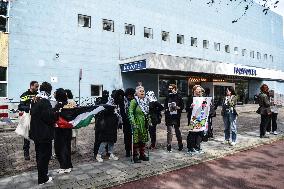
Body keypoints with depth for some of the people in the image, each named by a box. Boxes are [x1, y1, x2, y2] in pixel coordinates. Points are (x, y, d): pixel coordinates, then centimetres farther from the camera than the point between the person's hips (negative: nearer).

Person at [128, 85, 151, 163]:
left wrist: (149, 121, 14)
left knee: (144, 139, 13)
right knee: (136, 140, -1)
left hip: (145, 124, 7)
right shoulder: (134, 101, -11)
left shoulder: (146, 101, 10)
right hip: (137, 124, -6)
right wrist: (133, 123, -20)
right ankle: (135, 156, 11)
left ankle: (142, 154, 26)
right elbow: (130, 113, -14)